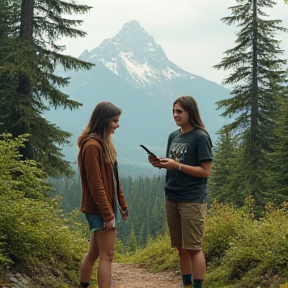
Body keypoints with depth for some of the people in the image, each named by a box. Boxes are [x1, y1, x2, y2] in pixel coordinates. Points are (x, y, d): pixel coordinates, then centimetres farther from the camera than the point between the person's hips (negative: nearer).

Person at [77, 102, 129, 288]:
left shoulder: (105, 143, 12)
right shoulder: (92, 146, -17)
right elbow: (95, 184, -20)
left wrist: (122, 204, 17)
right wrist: (107, 213, -20)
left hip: (107, 207, 9)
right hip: (100, 209, -9)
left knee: (94, 252, 16)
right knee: (107, 255, -7)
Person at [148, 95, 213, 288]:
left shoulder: (200, 137, -9)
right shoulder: (173, 136, 12)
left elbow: (205, 171, -13)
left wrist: (177, 165, -19)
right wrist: (161, 164, -1)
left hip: (192, 200, -7)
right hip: (171, 198, 7)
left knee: (193, 248, -4)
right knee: (181, 248, 11)